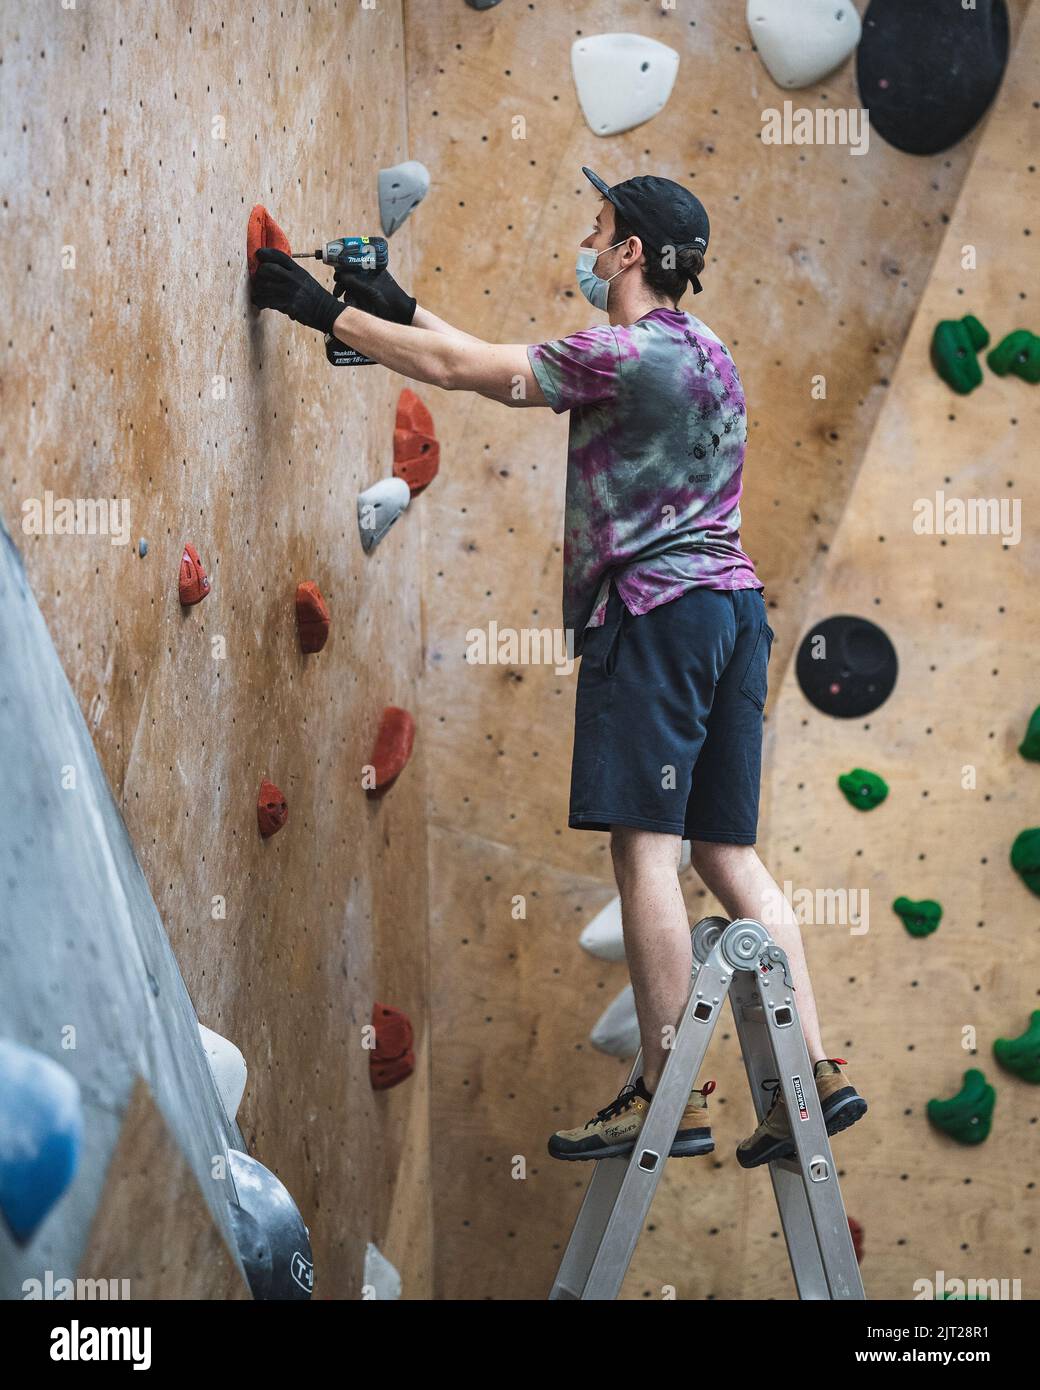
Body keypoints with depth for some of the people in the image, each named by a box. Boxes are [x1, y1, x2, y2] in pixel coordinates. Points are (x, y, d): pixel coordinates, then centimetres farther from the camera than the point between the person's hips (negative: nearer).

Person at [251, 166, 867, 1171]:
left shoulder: (627, 353, -9)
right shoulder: (698, 349, 19)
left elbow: (460, 369, -6)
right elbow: (501, 364, 26)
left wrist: (330, 313, 3)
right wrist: (402, 307, 28)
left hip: (655, 608, -9)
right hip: (730, 600, 9)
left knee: (644, 846, -7)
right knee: (725, 854, 8)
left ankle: (667, 1097, -6)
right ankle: (813, 1073, 4)